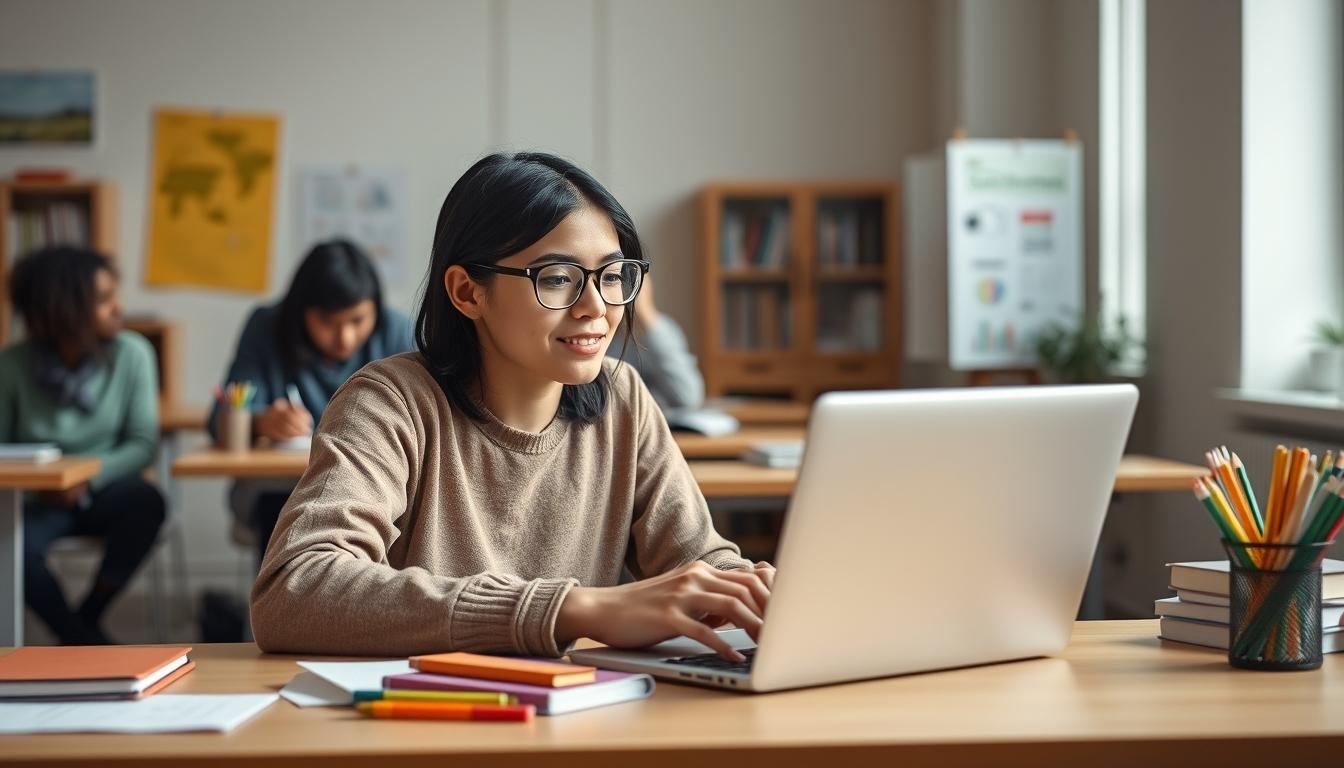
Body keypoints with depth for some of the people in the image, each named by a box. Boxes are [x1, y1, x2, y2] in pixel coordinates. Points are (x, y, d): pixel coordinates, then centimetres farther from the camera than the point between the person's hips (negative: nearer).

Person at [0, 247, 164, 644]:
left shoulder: (132, 354, -8)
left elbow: (143, 443, -8)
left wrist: (88, 478, -22)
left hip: (104, 491, 1)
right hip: (38, 500, -1)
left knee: (145, 502, -32)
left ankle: (86, 620, -11)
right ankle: (85, 643, -12)